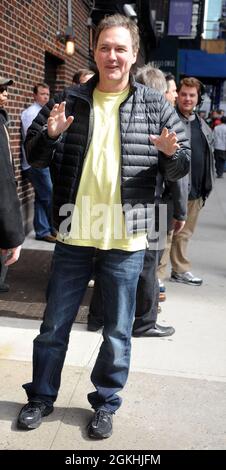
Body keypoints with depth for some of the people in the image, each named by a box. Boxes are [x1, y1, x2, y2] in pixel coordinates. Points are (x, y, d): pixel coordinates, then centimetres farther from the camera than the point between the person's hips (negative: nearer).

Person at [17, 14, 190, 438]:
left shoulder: (154, 106, 2)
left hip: (126, 241, -1)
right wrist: (50, 134, -15)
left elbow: (181, 167, 4)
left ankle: (105, 403, 32)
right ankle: (42, 397, 34)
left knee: (118, 332, 11)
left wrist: (172, 153, -19)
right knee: (54, 326, 14)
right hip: (73, 237, 1)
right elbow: (34, 156, 7)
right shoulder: (69, 101, 4)